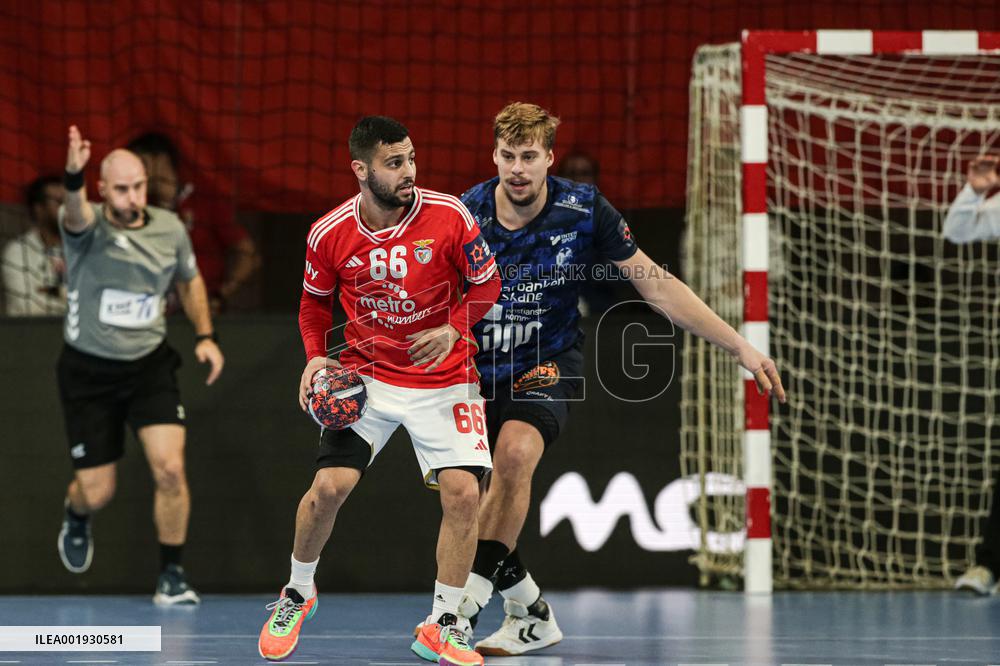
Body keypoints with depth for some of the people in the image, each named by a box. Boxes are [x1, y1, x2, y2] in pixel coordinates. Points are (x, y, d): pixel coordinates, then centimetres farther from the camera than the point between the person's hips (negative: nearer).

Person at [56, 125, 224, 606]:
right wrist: (73, 175, -66)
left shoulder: (170, 228, -5)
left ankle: (171, 576, 0)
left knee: (170, 468, -16)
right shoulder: (87, 226, -17)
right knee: (98, 492, 3)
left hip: (150, 365, 2)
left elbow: (190, 280, 16)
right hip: (89, 371, -2)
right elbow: (76, 212, -44)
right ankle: (76, 516, 43)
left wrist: (205, 336, 5)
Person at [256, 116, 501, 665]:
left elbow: (486, 285, -1)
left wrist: (452, 331, -17)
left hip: (443, 379, 0)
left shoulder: (449, 217, -14)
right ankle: (298, 594, 18)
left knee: (462, 492, -13)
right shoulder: (329, 234, -9)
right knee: (330, 486, -11)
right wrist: (315, 357, -5)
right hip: (364, 376, 1)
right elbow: (314, 301, 10)